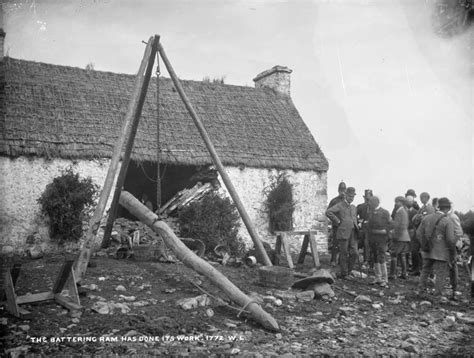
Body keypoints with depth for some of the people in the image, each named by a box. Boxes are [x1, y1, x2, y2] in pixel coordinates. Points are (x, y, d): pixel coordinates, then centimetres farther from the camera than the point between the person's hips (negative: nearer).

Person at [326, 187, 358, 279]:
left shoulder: (353, 207, 21)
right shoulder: (339, 206, -2)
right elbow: (328, 212, -17)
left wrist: (355, 226, 18)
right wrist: (337, 222, -13)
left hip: (353, 233, 6)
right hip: (343, 233, -6)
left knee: (354, 253, -1)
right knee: (344, 254, -1)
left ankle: (348, 271, 14)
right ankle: (343, 273, 9)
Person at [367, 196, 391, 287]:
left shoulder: (385, 212, -5)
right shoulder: (371, 213, 13)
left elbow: (390, 224, -5)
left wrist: (385, 231, -13)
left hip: (381, 239, -6)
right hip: (372, 240, 6)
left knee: (381, 259, -9)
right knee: (375, 259, 10)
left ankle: (384, 279, 0)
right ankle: (378, 278, 19)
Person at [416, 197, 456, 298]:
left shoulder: (427, 218, 2)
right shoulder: (448, 221, -12)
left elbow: (419, 233, 3)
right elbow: (451, 239, -16)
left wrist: (424, 246, 11)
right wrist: (453, 252, -2)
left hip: (427, 251, 5)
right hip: (441, 253, -5)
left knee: (425, 271, 18)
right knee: (440, 273, 5)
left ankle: (420, 290, 22)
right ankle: (438, 294, 8)